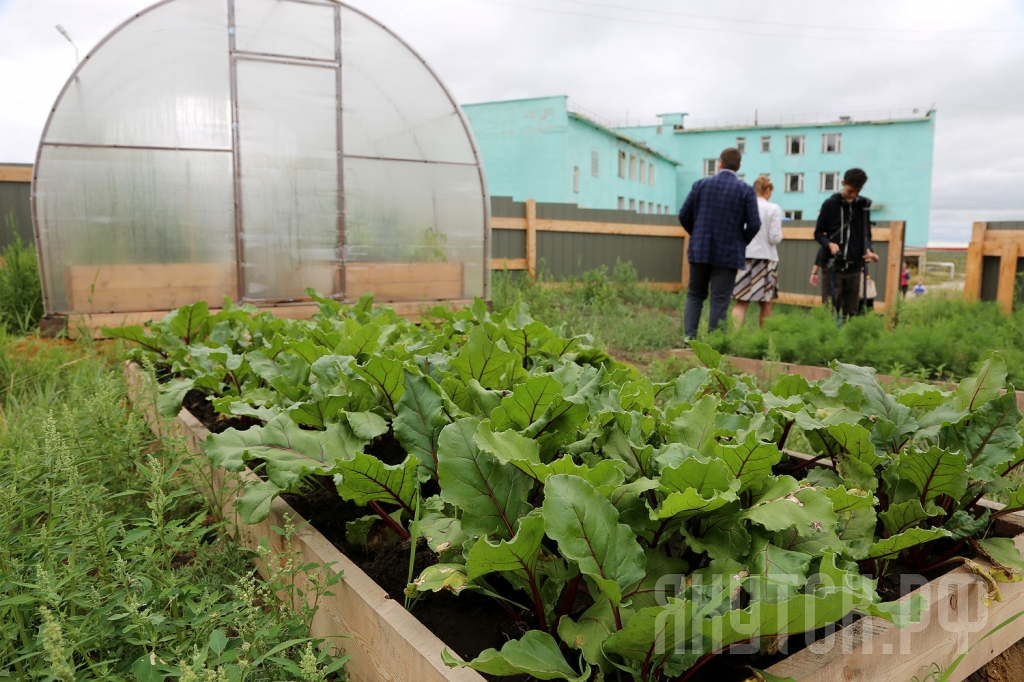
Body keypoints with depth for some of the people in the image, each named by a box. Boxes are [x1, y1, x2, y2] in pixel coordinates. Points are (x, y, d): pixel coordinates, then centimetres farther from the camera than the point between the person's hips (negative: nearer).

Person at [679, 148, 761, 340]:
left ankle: (690, 337, 2)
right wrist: (741, 243, 10)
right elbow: (754, 224, -8)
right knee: (720, 300, 2)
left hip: (700, 251, 2)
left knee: (695, 295, 13)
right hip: (729, 253, -2)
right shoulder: (746, 190, -3)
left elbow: (684, 215, 2)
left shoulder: (701, 184, 1)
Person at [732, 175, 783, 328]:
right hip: (766, 258, -2)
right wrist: (780, 234, 10)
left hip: (744, 257, 2)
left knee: (741, 301, 3)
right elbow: (775, 238, -10)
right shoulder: (773, 209, -7)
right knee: (766, 303, 10)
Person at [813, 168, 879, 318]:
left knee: (852, 311, 4)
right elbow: (818, 232, 3)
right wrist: (829, 244, -16)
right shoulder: (830, 204, 0)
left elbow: (866, 234, 15)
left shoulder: (864, 205, 9)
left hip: (855, 267, 3)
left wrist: (868, 250, -4)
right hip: (834, 266, -3)